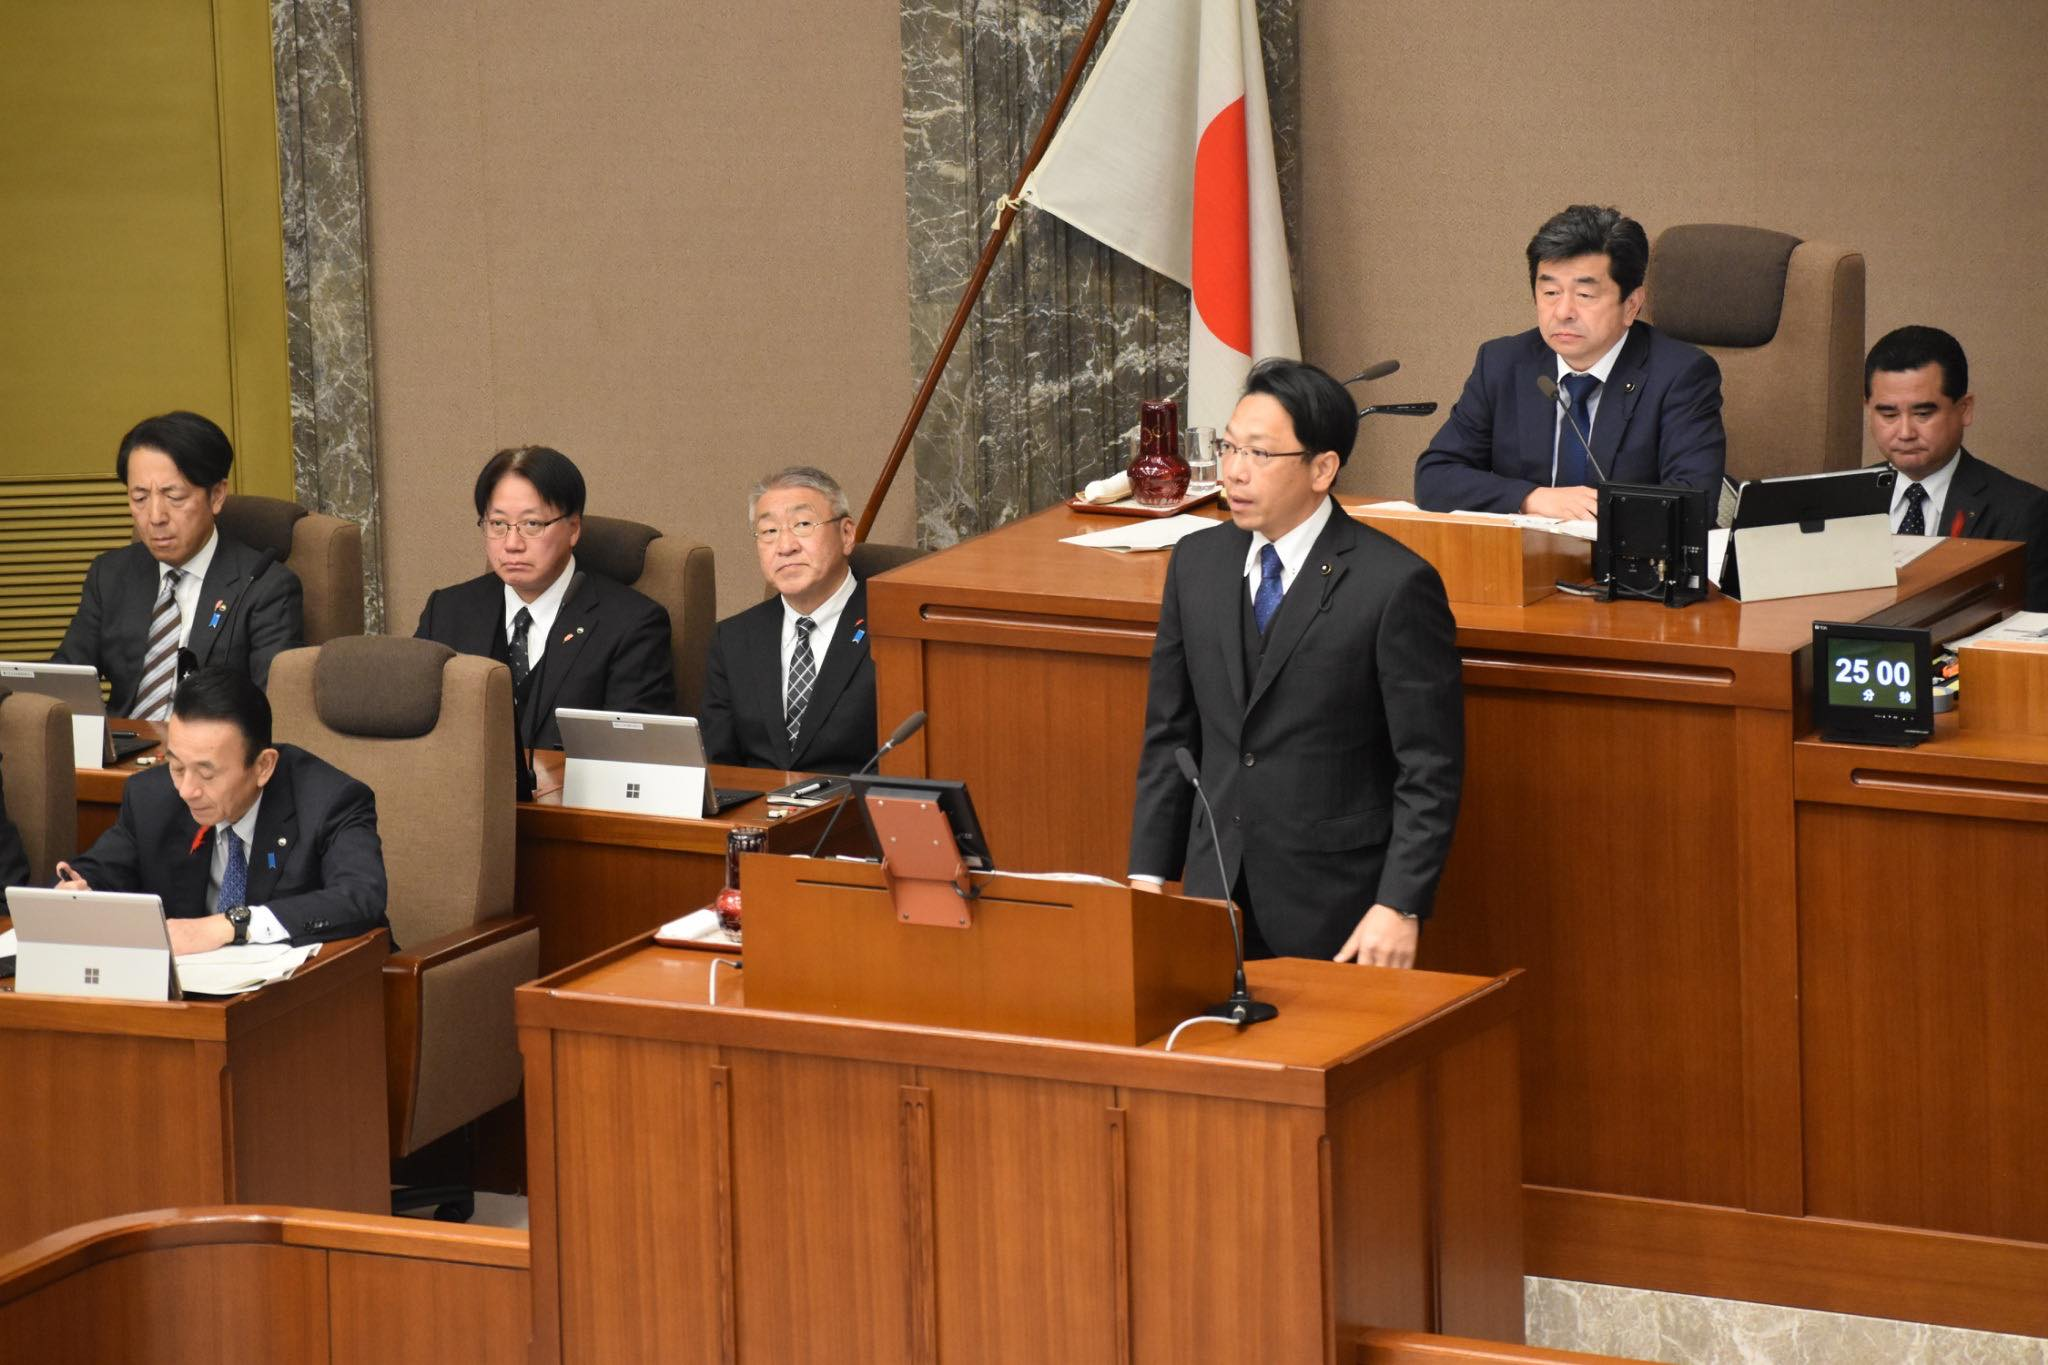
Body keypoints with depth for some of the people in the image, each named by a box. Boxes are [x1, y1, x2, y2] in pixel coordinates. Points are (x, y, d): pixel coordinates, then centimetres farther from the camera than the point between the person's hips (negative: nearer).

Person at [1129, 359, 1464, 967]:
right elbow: (1170, 737, 12)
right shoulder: (1197, 563, 6)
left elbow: (1430, 772, -12)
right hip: (1216, 890, 5)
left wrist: (1399, 909, -17)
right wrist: (1148, 876, 5)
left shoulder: (1396, 585, -12)